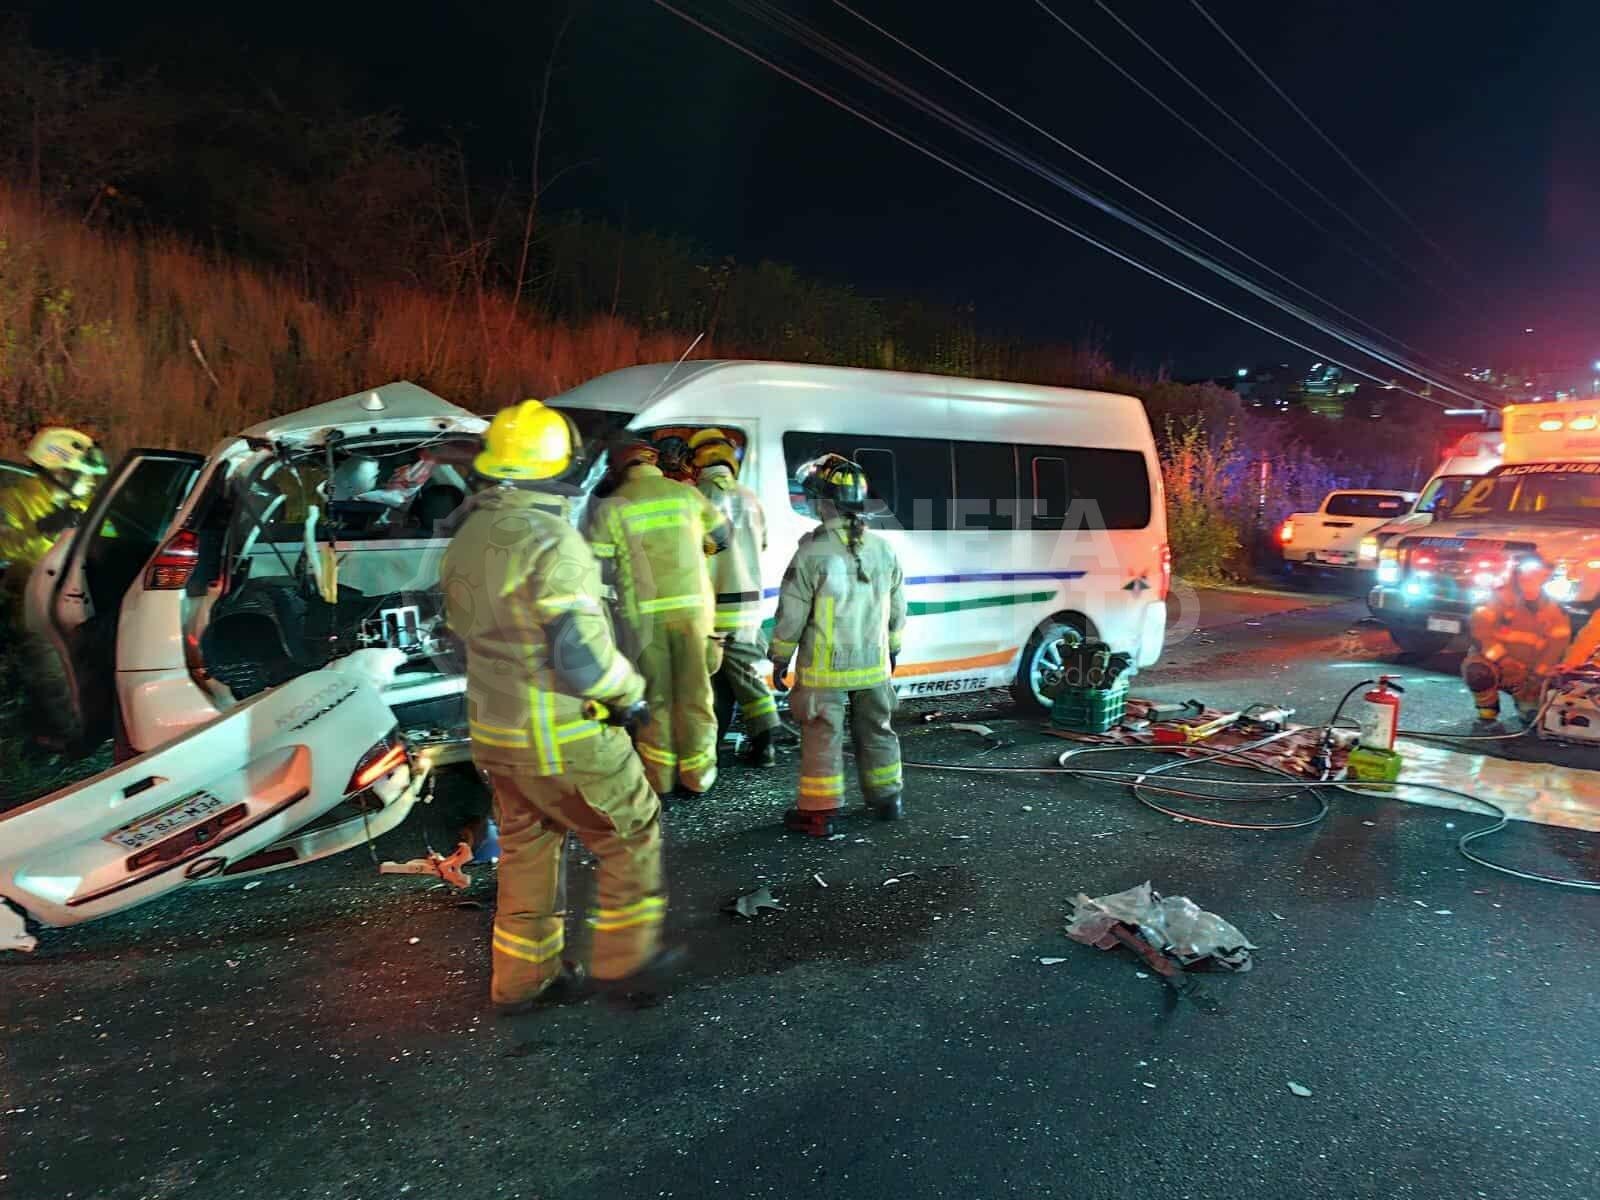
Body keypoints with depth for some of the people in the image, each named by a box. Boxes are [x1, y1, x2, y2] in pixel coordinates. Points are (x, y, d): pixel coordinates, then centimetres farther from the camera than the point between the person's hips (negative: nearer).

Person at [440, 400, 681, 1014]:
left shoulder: (469, 536, 4)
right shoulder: (553, 542, -23)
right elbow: (582, 656, -24)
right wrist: (628, 693, -6)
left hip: (494, 731, 8)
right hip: (560, 738, -8)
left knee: (527, 849, 21)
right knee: (632, 833, 10)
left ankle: (522, 978, 32)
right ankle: (625, 961, 22)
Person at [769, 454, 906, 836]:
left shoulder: (813, 550, -16)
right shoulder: (882, 548, 2)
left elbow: (792, 611, -12)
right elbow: (897, 606, 11)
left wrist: (780, 655, 1)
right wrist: (892, 648, 24)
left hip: (825, 667, -5)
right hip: (873, 664, 5)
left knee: (823, 735, 3)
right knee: (876, 730, 19)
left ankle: (819, 812, 8)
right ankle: (886, 797, 30)